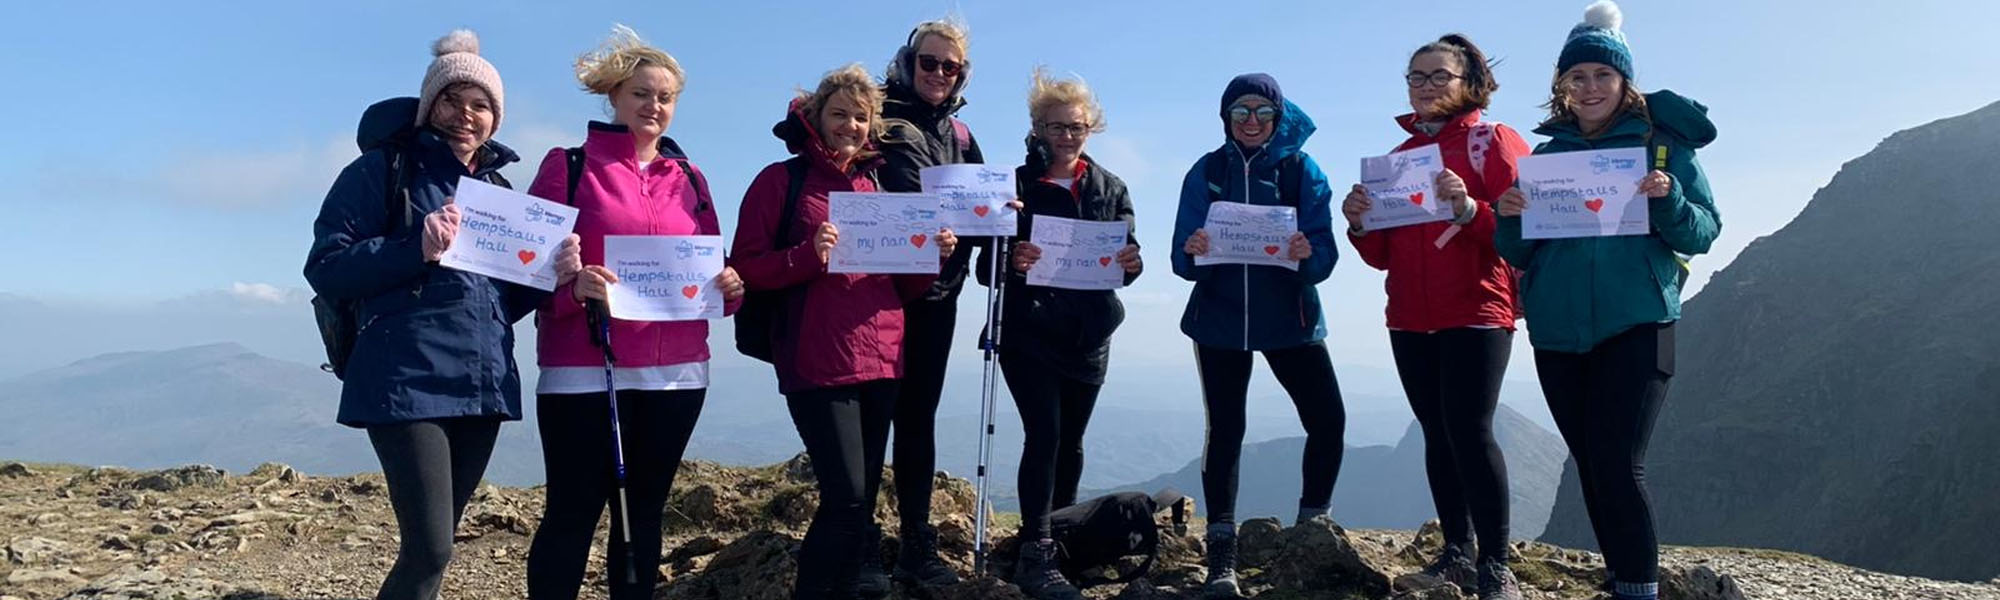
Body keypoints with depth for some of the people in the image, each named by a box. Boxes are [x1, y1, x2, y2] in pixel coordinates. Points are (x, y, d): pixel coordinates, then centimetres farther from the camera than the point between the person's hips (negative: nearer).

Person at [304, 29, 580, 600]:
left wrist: (552, 274, -1)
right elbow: (325, 269, -8)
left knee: (433, 542, 13)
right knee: (430, 548, -10)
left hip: (484, 384, 6)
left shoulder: (497, 189, 17)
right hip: (407, 382, -6)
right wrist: (418, 249, -21)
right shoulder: (381, 170, 0)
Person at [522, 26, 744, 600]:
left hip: (675, 371, 4)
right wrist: (572, 285, -23)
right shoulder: (568, 165, 1)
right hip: (584, 370, -4)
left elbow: (712, 269, 17)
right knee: (572, 513, -2)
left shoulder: (689, 178, 14)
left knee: (644, 511, 12)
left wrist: (729, 287, -5)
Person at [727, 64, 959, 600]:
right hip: (818, 365, -6)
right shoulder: (781, 180, 0)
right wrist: (809, 255, -21)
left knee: (862, 501, 11)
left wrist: (933, 257, -2)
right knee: (847, 500, -12)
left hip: (881, 361, 6)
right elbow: (745, 269, -6)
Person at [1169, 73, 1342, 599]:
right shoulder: (1206, 172, 3)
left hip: (1290, 319, 0)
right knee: (1225, 431, 1)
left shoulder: (1302, 170, 1)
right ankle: (1222, 555, 9)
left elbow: (1324, 253, -8)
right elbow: (1184, 263, -3)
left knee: (1328, 421, -11)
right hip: (1220, 319, 0)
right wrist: (1193, 252, -25)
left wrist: (1307, 254, -30)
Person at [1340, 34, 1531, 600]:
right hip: (1410, 319, 6)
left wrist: (1469, 208, -27)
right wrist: (1359, 222, -5)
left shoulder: (1493, 140, -1)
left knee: (1470, 431, -13)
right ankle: (1456, 553, 14)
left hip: (1476, 313, -6)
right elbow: (1382, 255, 15)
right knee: (1437, 434, 7)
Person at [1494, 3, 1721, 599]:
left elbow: (1702, 235, -1)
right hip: (1556, 333, 4)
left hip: (1634, 327, -4)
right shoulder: (1547, 154, 10)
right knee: (1590, 467, 11)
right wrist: (1509, 217, -12)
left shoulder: (1664, 144, 2)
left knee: (1618, 467, -12)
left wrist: (1668, 201, -21)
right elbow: (1519, 254, 9)